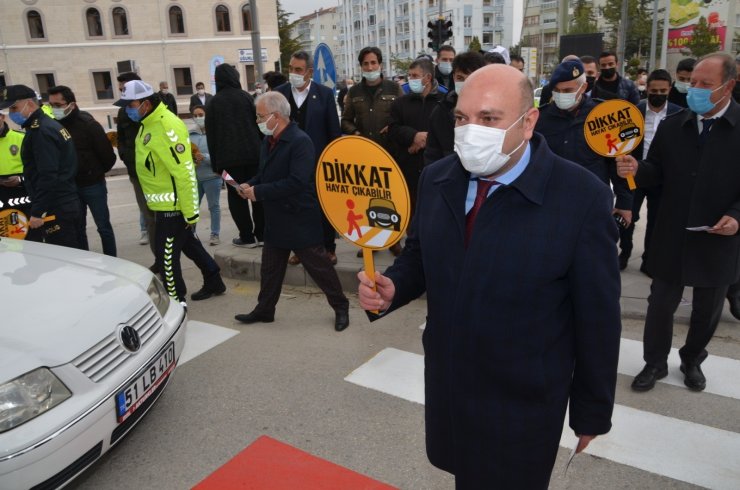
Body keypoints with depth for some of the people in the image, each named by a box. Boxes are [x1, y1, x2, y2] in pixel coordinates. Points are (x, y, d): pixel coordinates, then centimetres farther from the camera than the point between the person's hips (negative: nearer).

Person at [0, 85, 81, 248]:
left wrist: (37, 212, -20)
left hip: (56, 209, -10)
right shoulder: (50, 125, 16)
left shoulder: (41, 132, -15)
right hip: (66, 204, 10)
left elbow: (48, 176, -22)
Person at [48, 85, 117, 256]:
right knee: (77, 228, 12)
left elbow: (108, 155, -10)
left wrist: (97, 173, 3)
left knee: (103, 226, 5)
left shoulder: (88, 124, -13)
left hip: (93, 184, -5)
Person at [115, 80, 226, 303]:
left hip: (172, 205, -10)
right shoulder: (149, 123, 8)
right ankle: (213, 282, 36)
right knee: (189, 244, 21)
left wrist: (190, 212, -21)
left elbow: (184, 173, -24)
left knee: (166, 256, -1)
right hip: (165, 203, 10)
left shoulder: (167, 126, -23)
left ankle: (175, 302, 13)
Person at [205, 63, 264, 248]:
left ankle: (247, 236, 5)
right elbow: (259, 124, 4)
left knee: (237, 196, 5)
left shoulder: (213, 103, 5)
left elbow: (211, 135, 5)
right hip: (253, 153, 1)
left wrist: (215, 163, 9)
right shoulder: (246, 97, 4)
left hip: (229, 157, -1)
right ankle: (261, 233, 11)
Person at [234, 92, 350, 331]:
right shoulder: (269, 140, 7)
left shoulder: (300, 141, -20)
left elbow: (296, 182, -29)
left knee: (318, 265, 4)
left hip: (300, 218, -8)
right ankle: (264, 309, 33)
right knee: (270, 267, 17)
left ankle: (341, 307, 19)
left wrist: (258, 192, -24)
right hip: (275, 218, 8)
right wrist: (250, 184, -3)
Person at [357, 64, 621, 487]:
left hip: (523, 405, -4)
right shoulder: (437, 179, -5)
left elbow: (597, 316, -13)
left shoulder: (582, 197, -20)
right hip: (445, 386, 5)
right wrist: (391, 288, -14)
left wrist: (592, 411, -4)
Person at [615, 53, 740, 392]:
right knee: (660, 304, 11)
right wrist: (635, 169, -19)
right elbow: (657, 174, 1)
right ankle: (655, 363, 30)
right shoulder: (670, 126, 0)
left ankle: (692, 360, 41)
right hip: (671, 238, 1)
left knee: (707, 311, 18)